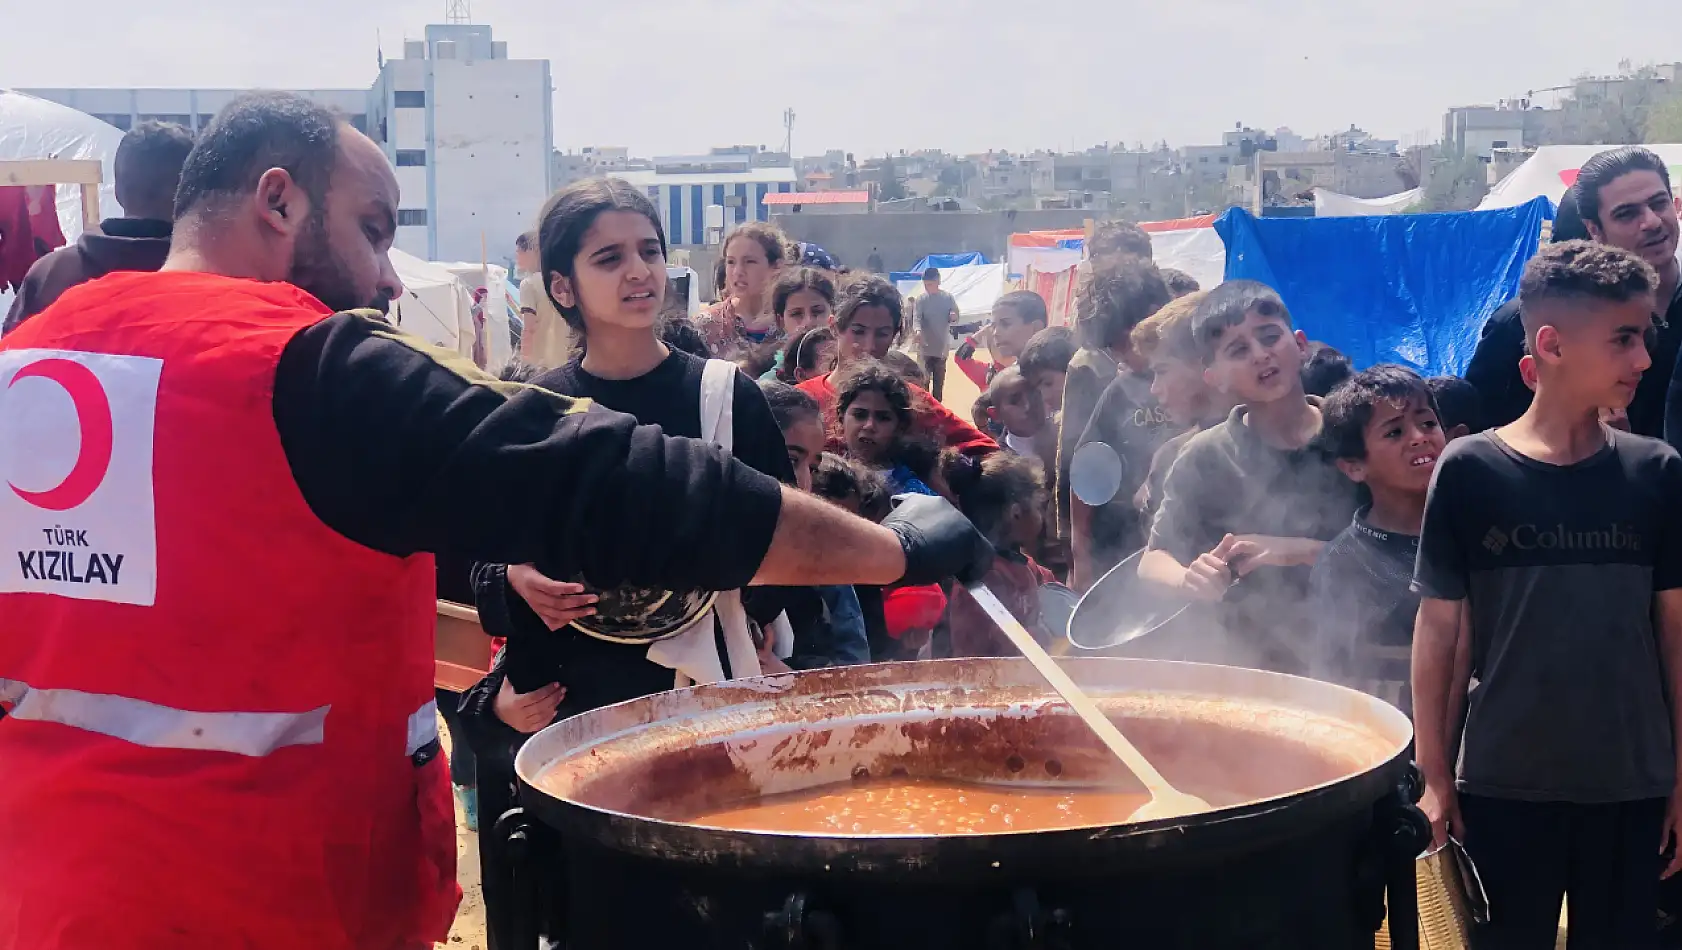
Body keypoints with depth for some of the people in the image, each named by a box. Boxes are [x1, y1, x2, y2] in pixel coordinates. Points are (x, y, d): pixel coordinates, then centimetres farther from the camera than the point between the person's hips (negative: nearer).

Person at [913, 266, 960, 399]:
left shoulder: (948, 298, 0)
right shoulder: (921, 299, -4)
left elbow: (956, 319, 5)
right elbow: (918, 318, -13)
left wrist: (953, 317, -19)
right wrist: (918, 331, -34)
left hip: (942, 346, 2)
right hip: (925, 346, -1)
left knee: (939, 381, 9)